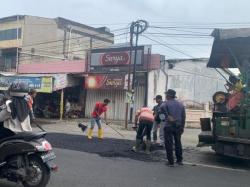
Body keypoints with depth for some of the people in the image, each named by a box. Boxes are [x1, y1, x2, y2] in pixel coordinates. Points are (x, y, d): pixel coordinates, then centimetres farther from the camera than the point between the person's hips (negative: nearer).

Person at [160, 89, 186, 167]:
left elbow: (162, 107, -29)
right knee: (178, 143, 17)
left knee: (169, 144, 1)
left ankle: (171, 162, 3)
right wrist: (182, 127, 14)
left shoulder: (166, 103, -5)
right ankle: (179, 160, 21)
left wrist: (168, 116, -22)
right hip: (178, 126, 5)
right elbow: (183, 117, 10)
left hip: (169, 126, -5)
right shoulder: (180, 104, 10)